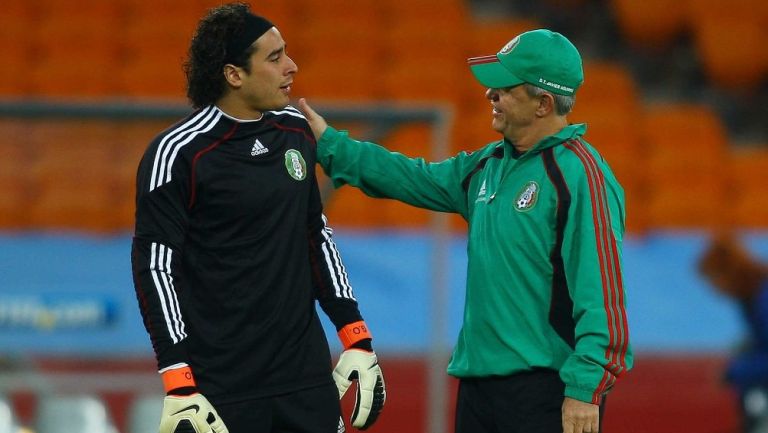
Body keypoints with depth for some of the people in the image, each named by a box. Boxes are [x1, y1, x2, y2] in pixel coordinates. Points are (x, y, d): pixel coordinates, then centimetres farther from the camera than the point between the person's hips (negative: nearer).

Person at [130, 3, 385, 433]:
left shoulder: (296, 131, 8)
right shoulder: (177, 153, -10)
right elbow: (155, 267, -11)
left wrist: (357, 338, 14)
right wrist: (178, 386, -15)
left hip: (307, 375, 5)